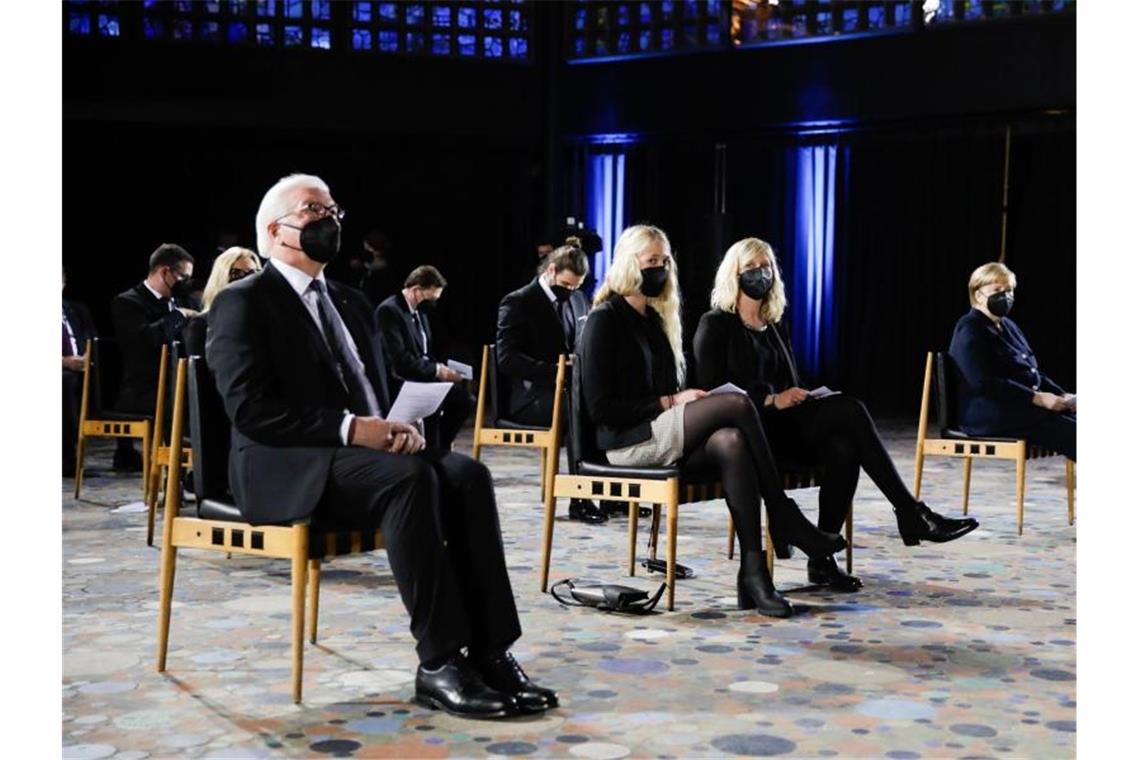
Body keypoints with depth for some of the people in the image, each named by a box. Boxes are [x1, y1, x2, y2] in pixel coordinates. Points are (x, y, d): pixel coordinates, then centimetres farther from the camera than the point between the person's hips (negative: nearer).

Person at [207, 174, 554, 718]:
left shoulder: (351, 302, 23)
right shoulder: (242, 304, -1)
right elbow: (251, 410, -14)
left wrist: (397, 426, -4)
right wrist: (349, 428, -22)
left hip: (370, 452, 7)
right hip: (290, 470, -7)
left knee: (466, 474, -21)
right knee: (411, 476, -33)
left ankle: (489, 653, -24)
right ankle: (438, 664, -29)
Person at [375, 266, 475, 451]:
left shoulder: (420, 311, 13)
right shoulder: (388, 310, -15)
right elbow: (400, 359, -23)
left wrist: (440, 368, 1)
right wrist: (437, 370, -18)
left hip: (421, 379, 9)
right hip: (399, 384, -9)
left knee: (466, 399, -5)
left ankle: (438, 447, 4)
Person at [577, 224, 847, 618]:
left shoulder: (654, 317, 20)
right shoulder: (604, 320, -5)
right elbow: (600, 408, -12)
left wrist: (680, 399, -4)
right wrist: (669, 402, -14)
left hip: (660, 431, 7)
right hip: (628, 440, -7)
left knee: (731, 442, -29)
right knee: (737, 404, -25)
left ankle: (753, 571, -35)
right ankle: (785, 520, -16)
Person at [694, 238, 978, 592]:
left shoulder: (776, 327, 23)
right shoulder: (715, 326, 3)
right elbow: (715, 389, -9)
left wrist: (799, 397, -4)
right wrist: (772, 400, -18)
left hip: (782, 424, 7)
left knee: (842, 448, -29)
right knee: (848, 409, -26)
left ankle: (822, 558, -27)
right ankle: (911, 514, -26)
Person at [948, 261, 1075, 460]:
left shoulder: (1008, 326, 23)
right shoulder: (970, 330, -7)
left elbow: (1034, 372, 26)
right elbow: (984, 383, -18)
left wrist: (1062, 396, 7)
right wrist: (1037, 398, -21)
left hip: (1021, 407, 9)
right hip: (989, 415, -9)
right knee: (1071, 431, -26)